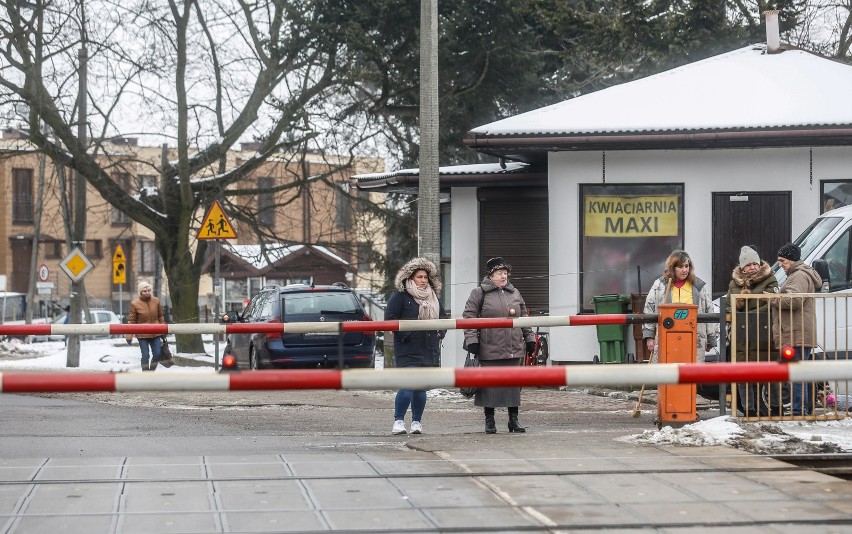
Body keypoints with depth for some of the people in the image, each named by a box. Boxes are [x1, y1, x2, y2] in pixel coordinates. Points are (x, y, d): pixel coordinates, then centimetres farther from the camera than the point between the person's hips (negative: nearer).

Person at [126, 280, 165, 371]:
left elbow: (160, 316, 13)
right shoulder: (135, 304, -10)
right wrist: (129, 336, -9)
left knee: (157, 354, 6)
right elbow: (131, 320, -7)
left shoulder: (156, 301, 1)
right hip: (142, 335, -4)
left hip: (155, 334, 4)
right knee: (145, 356, -2)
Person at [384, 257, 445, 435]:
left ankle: (417, 422, 16)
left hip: (430, 351, 6)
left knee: (421, 388, 8)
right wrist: (405, 334, -15)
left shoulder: (433, 298, 16)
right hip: (408, 351, -6)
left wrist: (440, 333, 10)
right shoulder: (400, 296, -4)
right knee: (407, 386, -14)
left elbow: (443, 318, 27)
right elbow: (390, 318, -10)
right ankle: (398, 421, -5)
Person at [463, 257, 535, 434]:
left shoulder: (514, 294, 15)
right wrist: (471, 339, -12)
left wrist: (529, 338, 18)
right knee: (490, 384, 0)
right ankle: (489, 421, 10)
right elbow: (469, 317, -4)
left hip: (513, 350, 4)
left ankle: (513, 420, 13)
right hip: (489, 350, -4)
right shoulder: (479, 294, 0)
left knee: (514, 384, 5)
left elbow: (524, 318, 22)